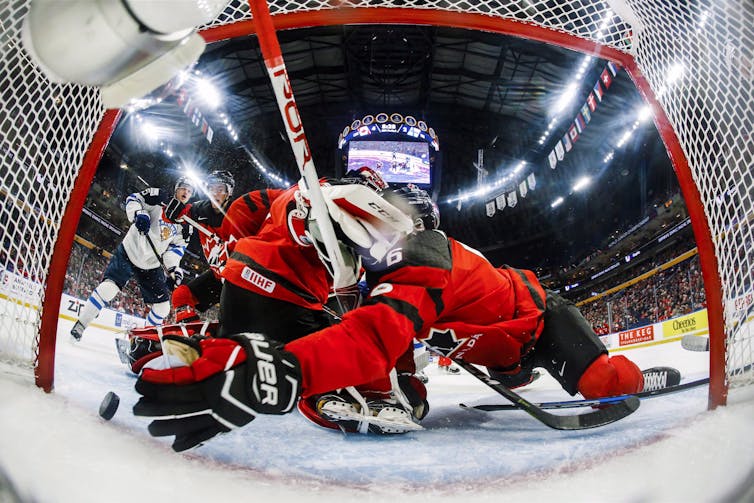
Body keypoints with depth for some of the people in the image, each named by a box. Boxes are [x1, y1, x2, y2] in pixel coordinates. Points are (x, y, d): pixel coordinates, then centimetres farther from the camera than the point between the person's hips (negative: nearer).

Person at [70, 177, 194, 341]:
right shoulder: (160, 197, -3)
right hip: (129, 251, -4)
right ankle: (80, 325, -6)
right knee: (109, 287, -22)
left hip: (151, 266, 5)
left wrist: (174, 268, -9)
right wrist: (138, 214, -26)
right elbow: (133, 198, -6)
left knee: (163, 307, 0)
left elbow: (177, 247, 5)